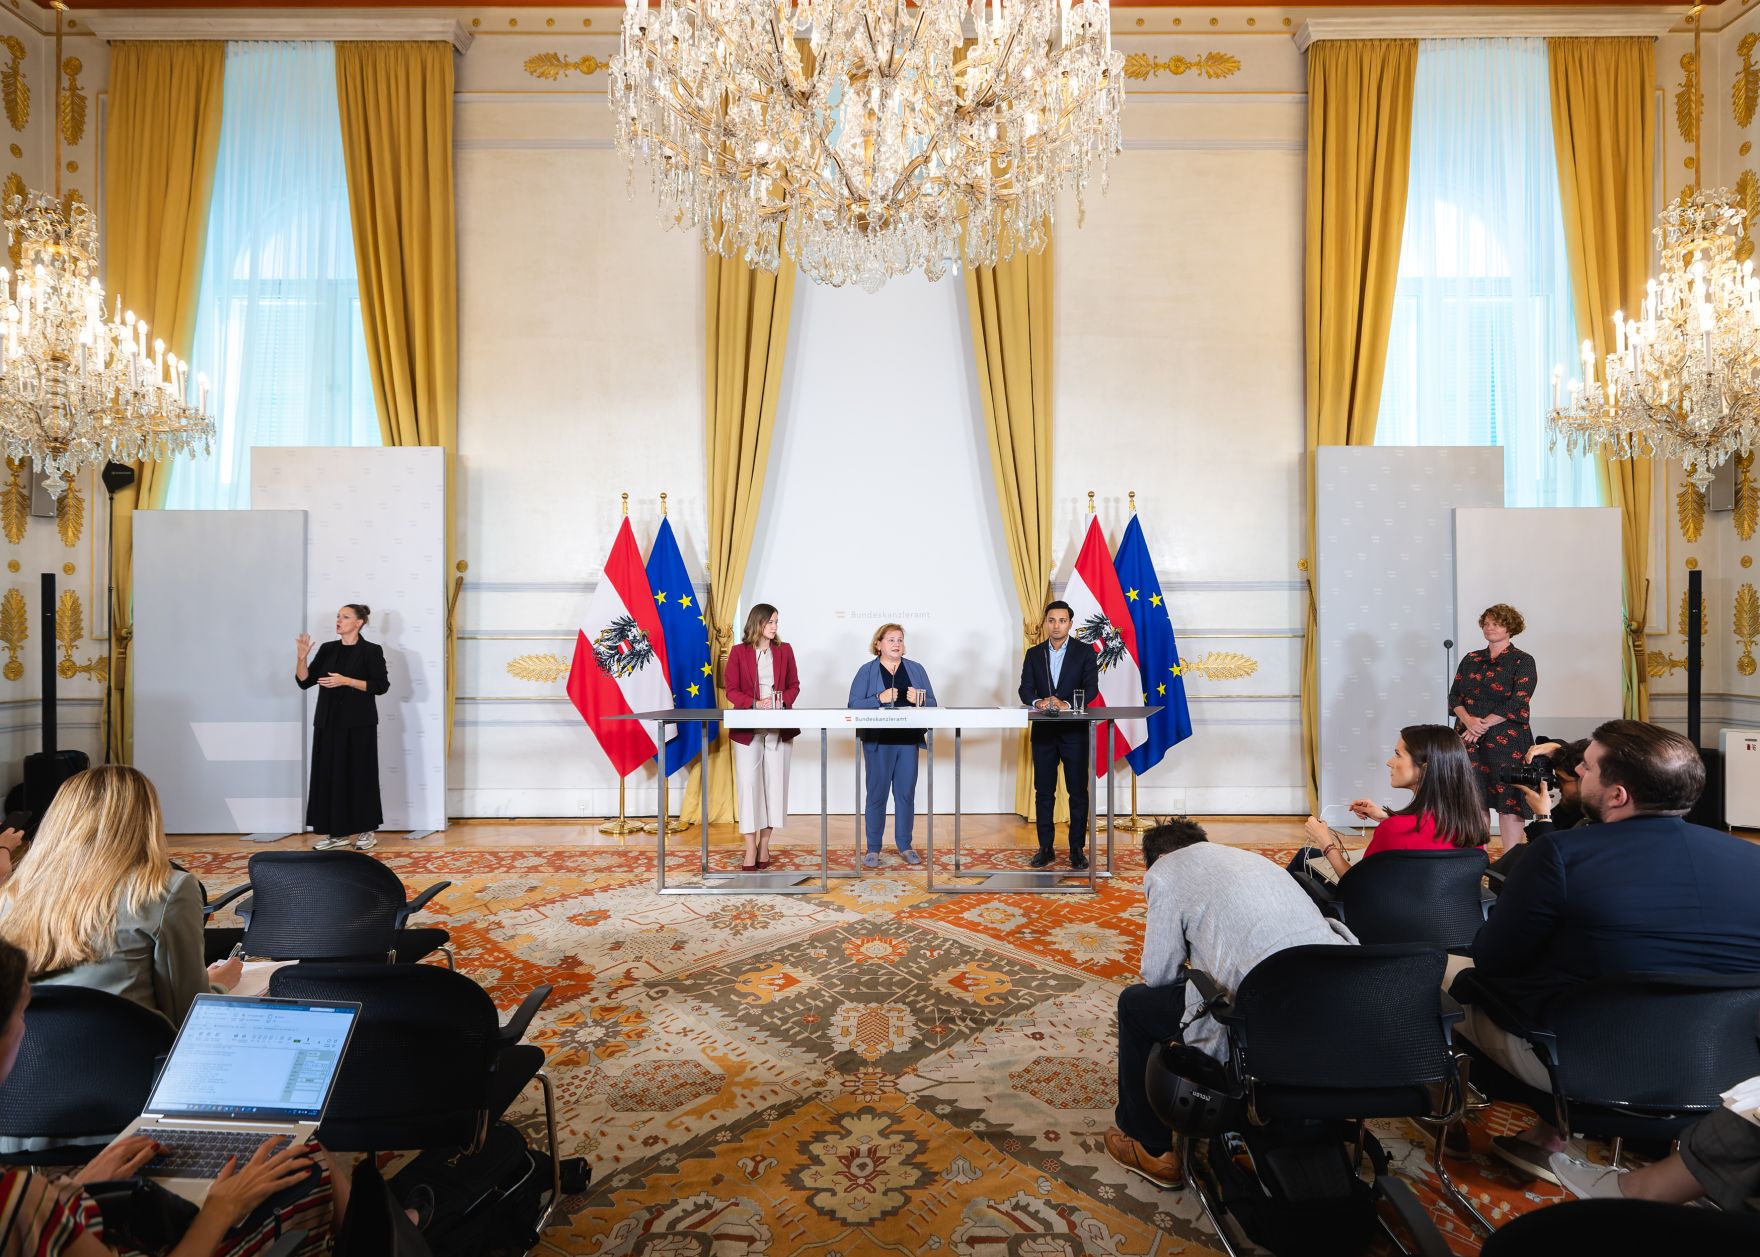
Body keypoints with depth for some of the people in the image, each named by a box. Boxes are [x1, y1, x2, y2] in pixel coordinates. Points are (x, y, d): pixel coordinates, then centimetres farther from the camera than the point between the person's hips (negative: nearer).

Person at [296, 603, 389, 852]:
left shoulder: (371, 650, -4)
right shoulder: (327, 649, 11)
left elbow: (381, 685, -10)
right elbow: (304, 681, 9)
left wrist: (346, 681, -17)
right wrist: (301, 657, -7)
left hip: (358, 723, -5)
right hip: (329, 722, 5)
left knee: (360, 775, -2)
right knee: (329, 775, 4)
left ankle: (366, 831, 7)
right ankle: (337, 833, 12)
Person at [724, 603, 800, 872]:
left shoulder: (784, 650, 8)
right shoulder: (738, 652, 1)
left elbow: (794, 685, 11)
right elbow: (732, 691, -1)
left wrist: (783, 701, -10)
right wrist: (755, 704, -17)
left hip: (779, 727, 2)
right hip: (748, 727, -2)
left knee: (774, 784, 4)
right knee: (749, 784, -5)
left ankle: (764, 845, 15)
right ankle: (750, 850, 0)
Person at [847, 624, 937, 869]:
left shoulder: (916, 669, 12)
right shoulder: (866, 671, 4)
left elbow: (932, 703, 10)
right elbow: (854, 705, -5)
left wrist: (920, 700, -12)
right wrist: (880, 699, -19)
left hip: (909, 740, 3)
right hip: (878, 741, -3)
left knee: (906, 793, 6)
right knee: (877, 794, 0)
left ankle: (904, 845, 18)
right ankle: (873, 849, 9)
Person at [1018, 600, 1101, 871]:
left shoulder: (1085, 652, 1)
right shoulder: (1034, 654, 9)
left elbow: (1091, 689, -8)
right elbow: (1025, 690, 2)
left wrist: (1066, 704, -23)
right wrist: (1038, 702, -20)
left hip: (1075, 730, -2)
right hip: (1043, 730, 2)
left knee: (1078, 792, 1)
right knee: (1043, 792, 6)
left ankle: (1077, 849, 10)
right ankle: (1046, 848, 14)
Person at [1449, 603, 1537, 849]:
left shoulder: (1522, 661, 0)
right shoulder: (1470, 659, 14)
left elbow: (1518, 703, -10)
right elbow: (1454, 695, 9)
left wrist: (1483, 725, -13)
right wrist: (1468, 719, -10)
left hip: (1506, 741, -4)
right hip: (1469, 740, 4)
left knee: (1508, 801, -3)